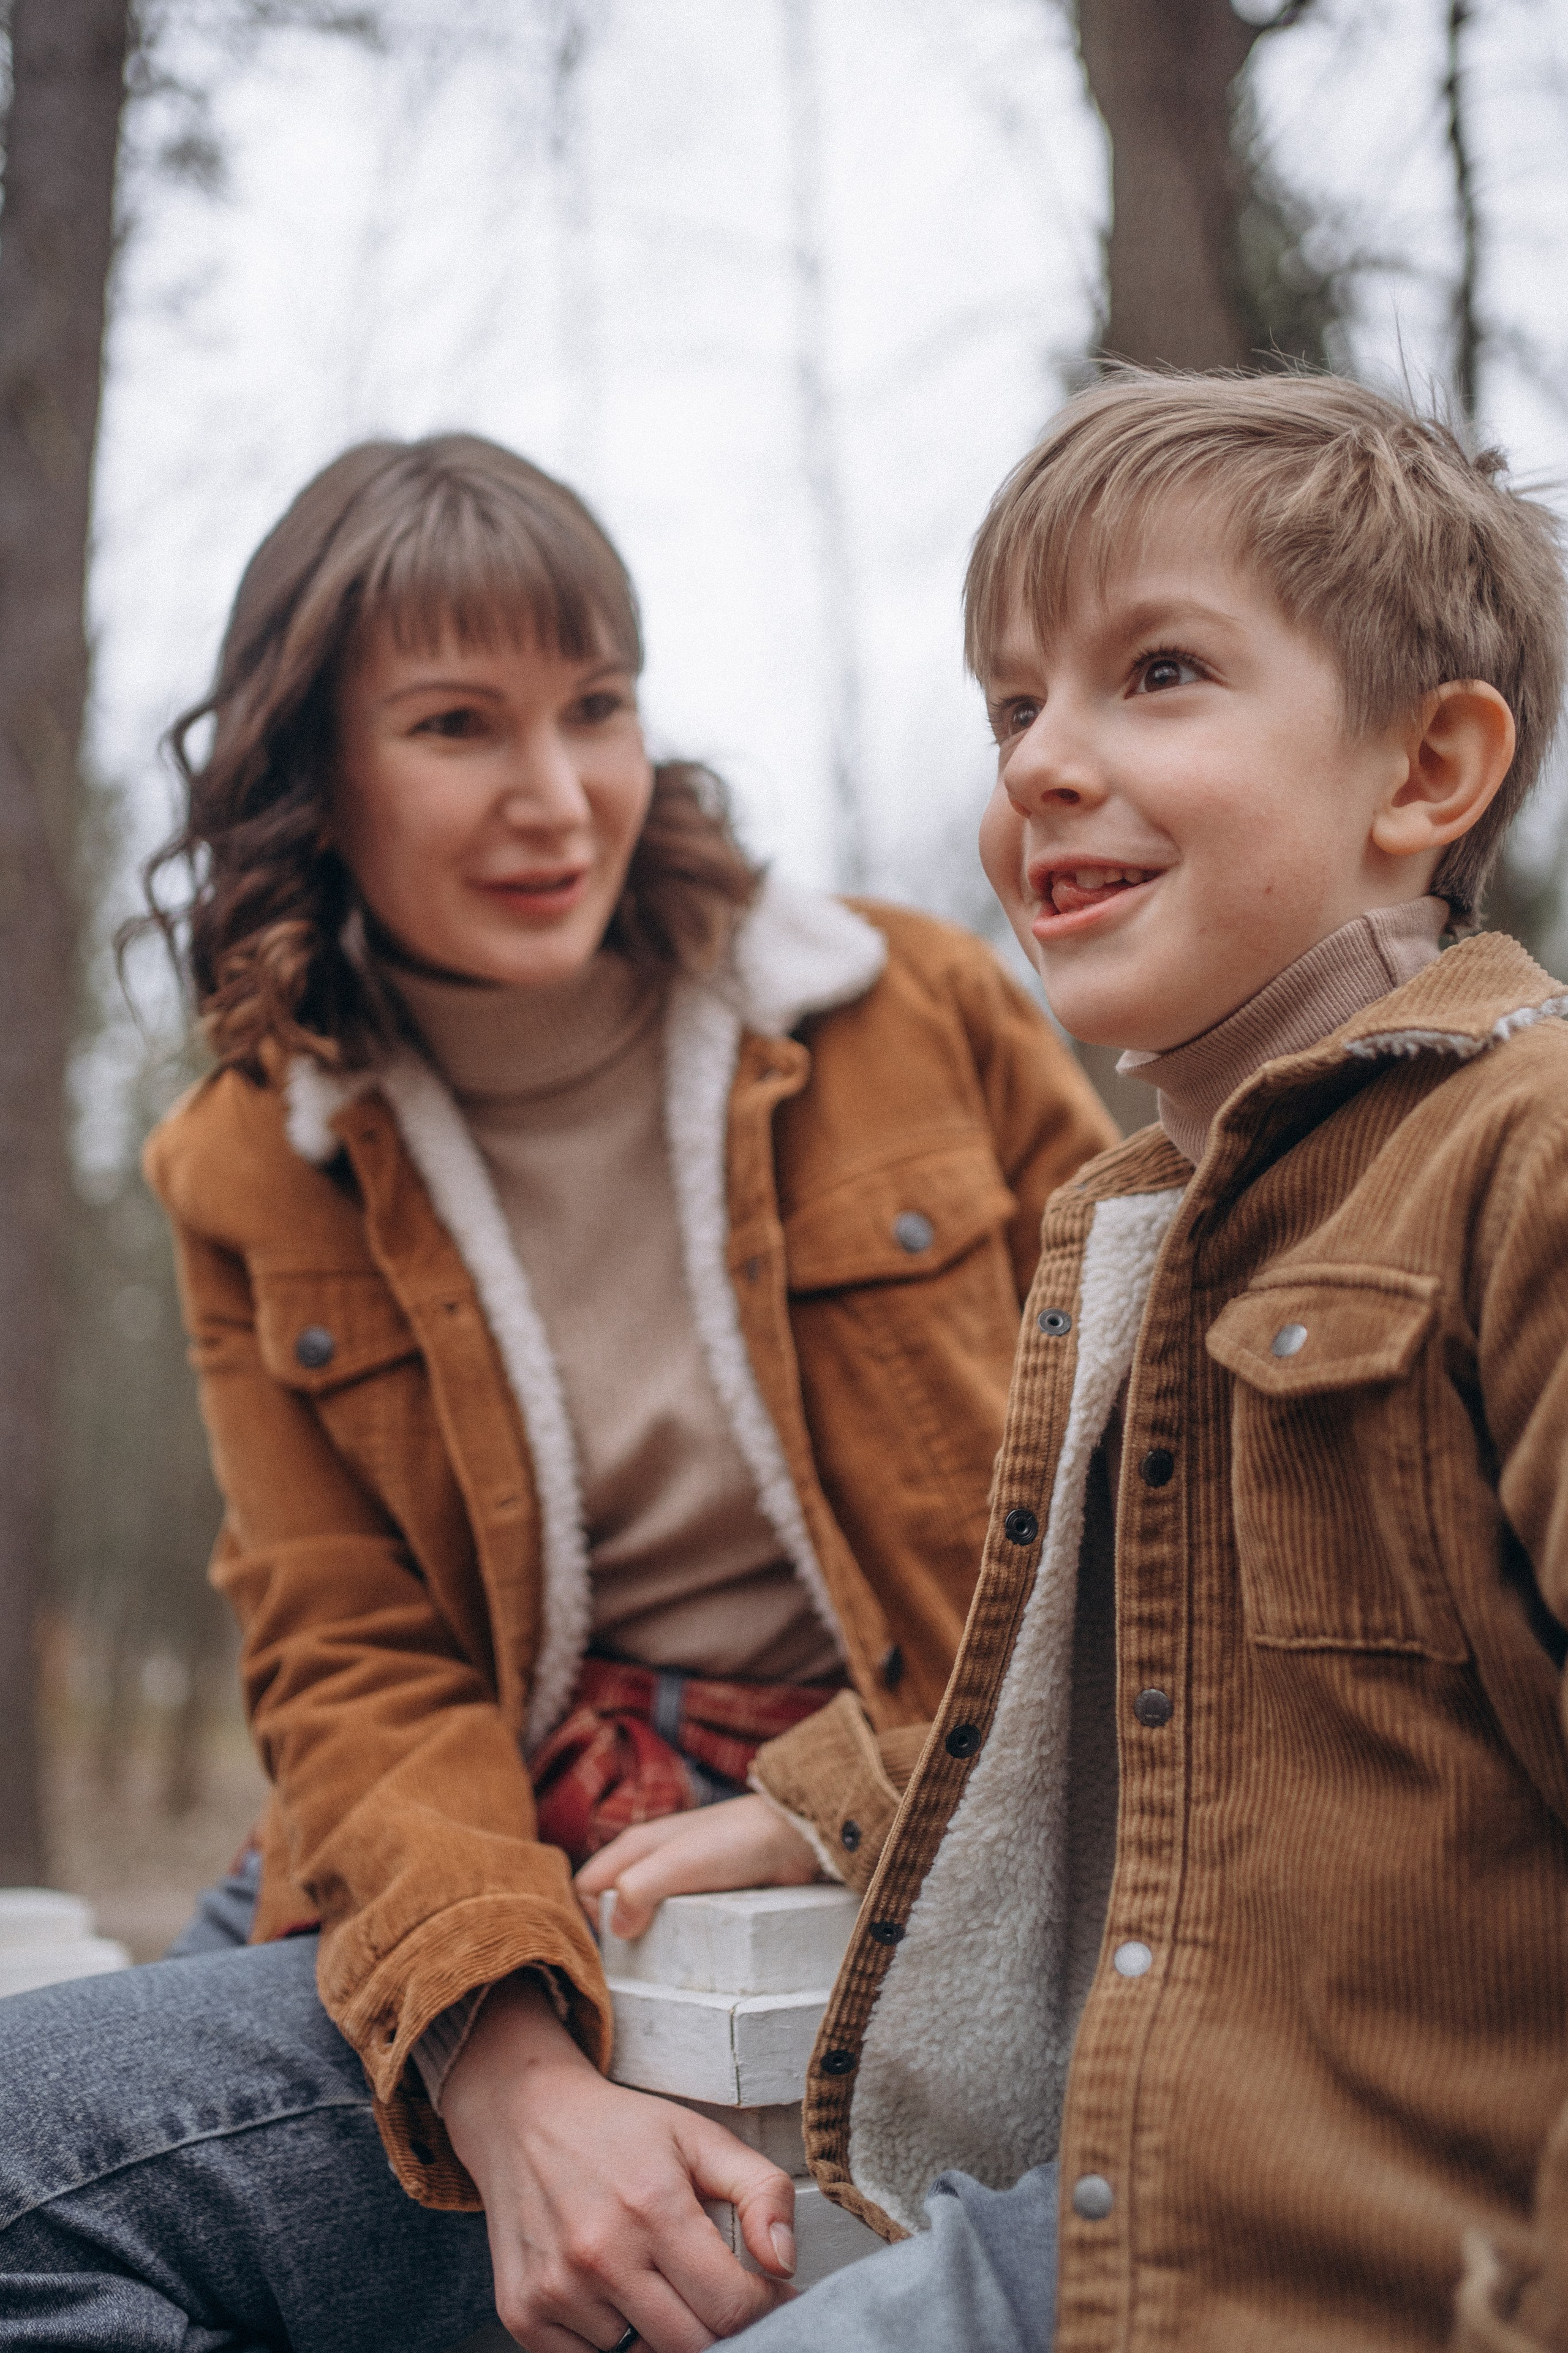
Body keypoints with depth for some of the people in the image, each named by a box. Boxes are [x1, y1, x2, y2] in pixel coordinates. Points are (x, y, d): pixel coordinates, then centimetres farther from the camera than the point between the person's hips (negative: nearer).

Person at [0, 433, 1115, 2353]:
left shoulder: (917, 1012, 0)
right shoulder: (252, 1179, 5)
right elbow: (353, 1669, -2)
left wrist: (843, 1805, -8)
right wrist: (514, 2080, -20)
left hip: (907, 1897, -3)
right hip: (508, 1868, 4)